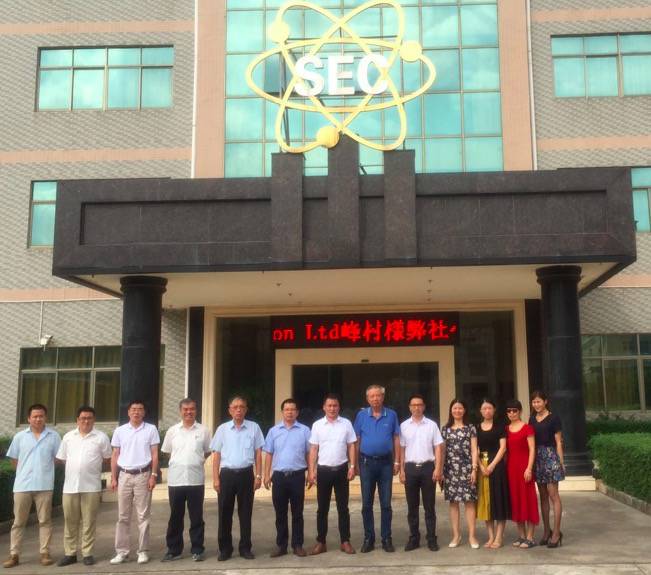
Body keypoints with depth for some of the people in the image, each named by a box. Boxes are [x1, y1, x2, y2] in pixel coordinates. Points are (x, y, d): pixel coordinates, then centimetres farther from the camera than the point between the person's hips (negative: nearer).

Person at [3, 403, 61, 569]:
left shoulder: (53, 436, 1)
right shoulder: (19, 436, 4)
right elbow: (14, 460, 11)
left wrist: (44, 470, 5)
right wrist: (25, 473, 8)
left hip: (44, 485, -1)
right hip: (22, 485, 1)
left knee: (45, 520, 4)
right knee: (18, 521, 6)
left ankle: (45, 553, 11)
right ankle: (14, 554, 12)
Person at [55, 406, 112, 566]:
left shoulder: (101, 437, 0)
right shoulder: (68, 437, 9)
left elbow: (107, 458, 5)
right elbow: (62, 458, 14)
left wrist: (92, 466, 6)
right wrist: (75, 468, 10)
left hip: (91, 486, -3)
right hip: (70, 485, 3)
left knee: (89, 522, 3)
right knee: (70, 521, 8)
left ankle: (87, 553, 11)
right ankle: (70, 553, 17)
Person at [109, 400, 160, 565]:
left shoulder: (151, 429, 1)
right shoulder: (120, 431, 6)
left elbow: (154, 454, 1)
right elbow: (115, 455, 9)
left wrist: (153, 475, -6)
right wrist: (113, 478, 5)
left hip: (143, 475, -2)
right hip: (124, 475, 2)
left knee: (143, 515, 2)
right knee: (123, 516, 6)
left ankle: (143, 551, 9)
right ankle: (122, 552, 12)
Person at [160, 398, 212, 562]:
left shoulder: (203, 431, 3)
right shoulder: (172, 431, 6)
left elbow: (208, 452, 12)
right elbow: (166, 452, 15)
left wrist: (196, 461, 3)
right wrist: (180, 462, 9)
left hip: (196, 479, -1)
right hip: (175, 479, 1)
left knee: (196, 517, 5)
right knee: (175, 517, 9)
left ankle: (197, 550, 13)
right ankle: (173, 550, 18)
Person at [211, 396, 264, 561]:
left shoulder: (254, 427, 4)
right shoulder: (222, 429, 5)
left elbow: (258, 453, 5)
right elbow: (216, 455, 5)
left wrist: (258, 476, -1)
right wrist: (215, 478, -2)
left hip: (246, 474, 0)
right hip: (227, 474, 0)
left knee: (245, 512, 7)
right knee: (225, 513, 4)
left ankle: (245, 548, 17)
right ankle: (225, 548, 15)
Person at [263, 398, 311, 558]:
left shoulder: (304, 430, 3)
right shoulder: (274, 431, 7)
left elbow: (309, 453, 4)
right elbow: (269, 454, 8)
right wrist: (267, 475, 2)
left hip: (297, 475, -1)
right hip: (279, 476, 1)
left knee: (297, 513, 5)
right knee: (280, 513, 8)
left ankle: (298, 545, 14)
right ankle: (281, 545, 16)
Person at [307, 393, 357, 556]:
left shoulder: (346, 424, 1)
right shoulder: (317, 425, 1)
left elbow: (351, 446, 4)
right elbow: (313, 449, 1)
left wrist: (352, 466, -4)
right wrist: (311, 471, -4)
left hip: (341, 469, 0)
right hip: (323, 470, 0)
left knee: (343, 507, 7)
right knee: (322, 508, 7)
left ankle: (345, 541, 15)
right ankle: (321, 542, 14)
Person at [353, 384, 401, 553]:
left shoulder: (391, 415, 1)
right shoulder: (361, 415, 2)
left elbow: (396, 439, 3)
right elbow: (356, 440, 3)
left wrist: (397, 462, -1)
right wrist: (354, 463, 0)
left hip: (386, 462, 0)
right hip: (366, 462, 0)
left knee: (386, 503, 5)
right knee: (366, 504, 5)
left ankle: (386, 539, 14)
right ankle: (368, 539, 15)